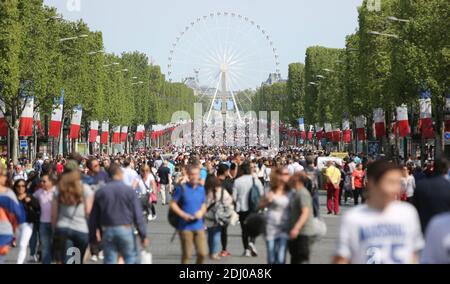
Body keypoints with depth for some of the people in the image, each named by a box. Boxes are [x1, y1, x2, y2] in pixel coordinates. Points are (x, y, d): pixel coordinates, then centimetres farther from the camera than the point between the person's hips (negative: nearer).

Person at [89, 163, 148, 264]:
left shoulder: (100, 192, 4)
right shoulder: (129, 190, -5)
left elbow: (93, 217, 7)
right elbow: (138, 215, -7)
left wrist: (92, 236, 15)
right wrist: (143, 235, -3)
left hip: (107, 231, 3)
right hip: (125, 229, -3)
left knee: (109, 261, 7)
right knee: (131, 259, 6)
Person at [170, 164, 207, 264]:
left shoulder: (201, 189, 9)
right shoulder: (182, 188, -5)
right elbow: (173, 204, -2)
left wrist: (201, 212, -3)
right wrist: (183, 214, -14)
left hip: (199, 225, 4)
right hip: (185, 226, -4)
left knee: (202, 253, 0)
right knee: (186, 254, 1)